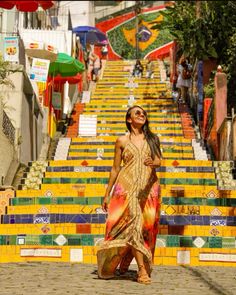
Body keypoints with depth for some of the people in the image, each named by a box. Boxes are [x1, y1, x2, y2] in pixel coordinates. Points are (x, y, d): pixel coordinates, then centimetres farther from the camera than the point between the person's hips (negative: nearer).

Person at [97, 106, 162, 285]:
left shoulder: (153, 139, 13)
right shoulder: (122, 140, 7)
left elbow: (159, 161, 3)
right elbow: (115, 169, 10)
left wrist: (153, 163, -22)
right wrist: (107, 194, 10)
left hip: (148, 187, 3)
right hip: (127, 186, -3)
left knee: (146, 226, 2)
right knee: (133, 223, -16)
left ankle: (125, 263, 23)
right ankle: (143, 271, -18)